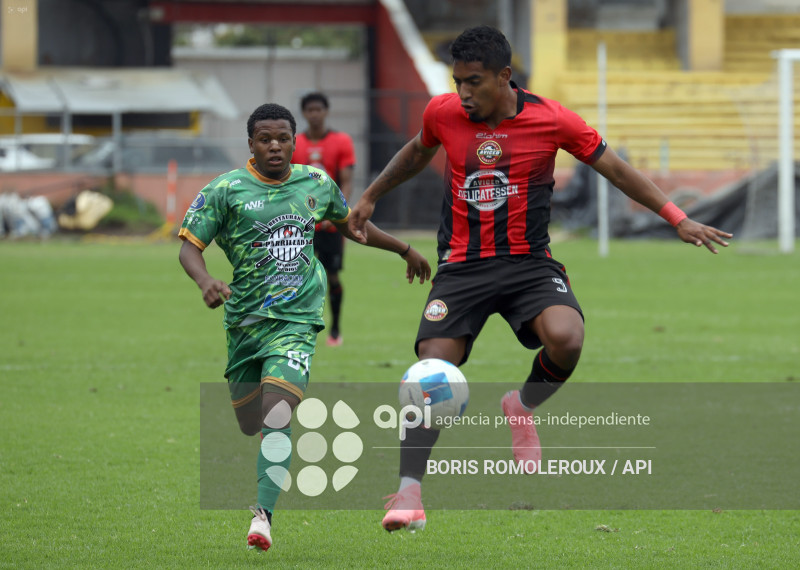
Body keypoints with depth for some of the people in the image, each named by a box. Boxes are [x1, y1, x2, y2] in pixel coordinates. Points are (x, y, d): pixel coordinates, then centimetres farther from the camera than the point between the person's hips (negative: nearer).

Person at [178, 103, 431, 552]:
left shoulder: (317, 183, 8)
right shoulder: (226, 190, -3)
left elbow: (348, 223, 28)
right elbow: (190, 245, -4)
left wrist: (404, 249, 36)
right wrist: (206, 281, -25)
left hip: (297, 319, -1)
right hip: (244, 320, 1)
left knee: (276, 409, -22)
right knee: (250, 423, 7)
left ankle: (264, 515, -27)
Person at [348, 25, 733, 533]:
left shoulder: (551, 120, -8)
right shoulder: (442, 113, -2)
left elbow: (615, 169, 2)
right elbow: (417, 154, 22)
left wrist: (678, 219, 1)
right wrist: (370, 198, 30)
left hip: (530, 262, -1)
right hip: (463, 264, 1)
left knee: (566, 338, -29)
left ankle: (524, 407, 4)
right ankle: (409, 492, -6)